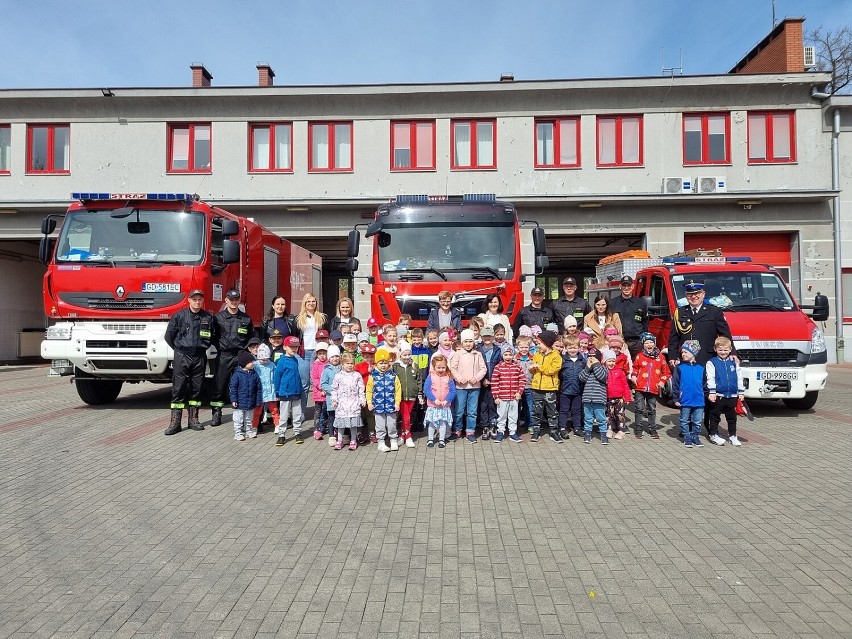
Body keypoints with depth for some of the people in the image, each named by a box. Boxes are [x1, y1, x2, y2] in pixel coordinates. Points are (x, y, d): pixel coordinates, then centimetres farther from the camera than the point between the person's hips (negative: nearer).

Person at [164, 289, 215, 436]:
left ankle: (193, 418, 18)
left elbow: (211, 337, 16)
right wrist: (179, 349, 6)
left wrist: (203, 347, 9)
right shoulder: (179, 316, -1)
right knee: (178, 389, -3)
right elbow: (169, 335, 5)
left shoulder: (208, 317, 5)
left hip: (200, 357, 2)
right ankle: (175, 421, -1)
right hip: (182, 357, -2)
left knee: (197, 388, 8)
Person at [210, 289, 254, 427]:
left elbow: (251, 336, 14)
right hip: (224, 356, -1)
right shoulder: (218, 317, 4)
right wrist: (220, 347, 0)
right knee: (219, 385, 1)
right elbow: (213, 336, 7)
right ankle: (216, 414, 10)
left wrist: (245, 349, 5)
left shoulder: (246, 318, 9)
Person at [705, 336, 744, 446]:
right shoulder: (712, 363, -4)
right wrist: (712, 392, -17)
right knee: (715, 416, 5)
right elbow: (710, 379, -10)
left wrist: (741, 392, 8)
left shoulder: (734, 362, 9)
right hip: (718, 395, -4)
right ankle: (714, 435, 14)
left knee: (732, 417, 13)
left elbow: (739, 378, 12)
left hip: (732, 396, 4)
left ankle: (732, 435, 24)